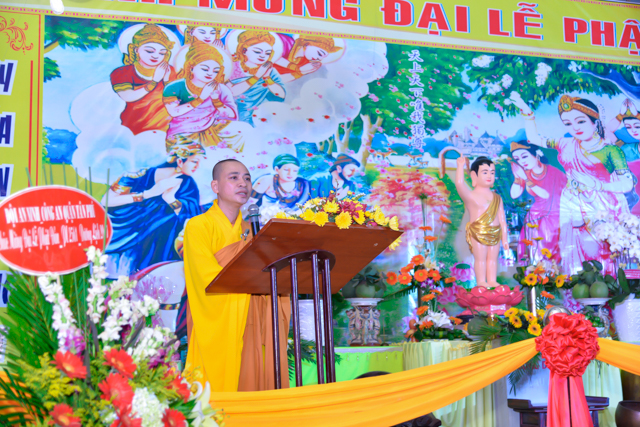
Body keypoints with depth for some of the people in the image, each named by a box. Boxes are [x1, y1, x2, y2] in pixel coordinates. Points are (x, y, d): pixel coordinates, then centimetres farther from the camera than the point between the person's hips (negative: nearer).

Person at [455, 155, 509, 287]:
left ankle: (492, 281, 12)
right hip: (477, 233, -5)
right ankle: (481, 281, 3)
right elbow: (460, 183, -24)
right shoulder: (471, 196, -5)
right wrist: (460, 165, -15)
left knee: (492, 258, 7)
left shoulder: (497, 198, 13)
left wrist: (504, 238, 10)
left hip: (495, 234, 5)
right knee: (480, 258, -3)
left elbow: (502, 219, 14)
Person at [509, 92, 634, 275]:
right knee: (577, 258, -2)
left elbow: (627, 184, -15)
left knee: (603, 257, -9)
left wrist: (597, 185, -24)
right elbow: (534, 139, 17)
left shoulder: (610, 151, -10)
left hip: (605, 212, -4)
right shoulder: (567, 145, 6)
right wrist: (527, 112, 9)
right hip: (574, 210, 4)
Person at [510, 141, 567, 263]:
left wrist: (526, 180, -24)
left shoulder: (554, 173, -13)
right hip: (535, 218, 3)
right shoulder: (525, 173, -2)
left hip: (555, 218, -3)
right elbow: (514, 195, -5)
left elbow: (546, 195, -19)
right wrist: (518, 177, -17)